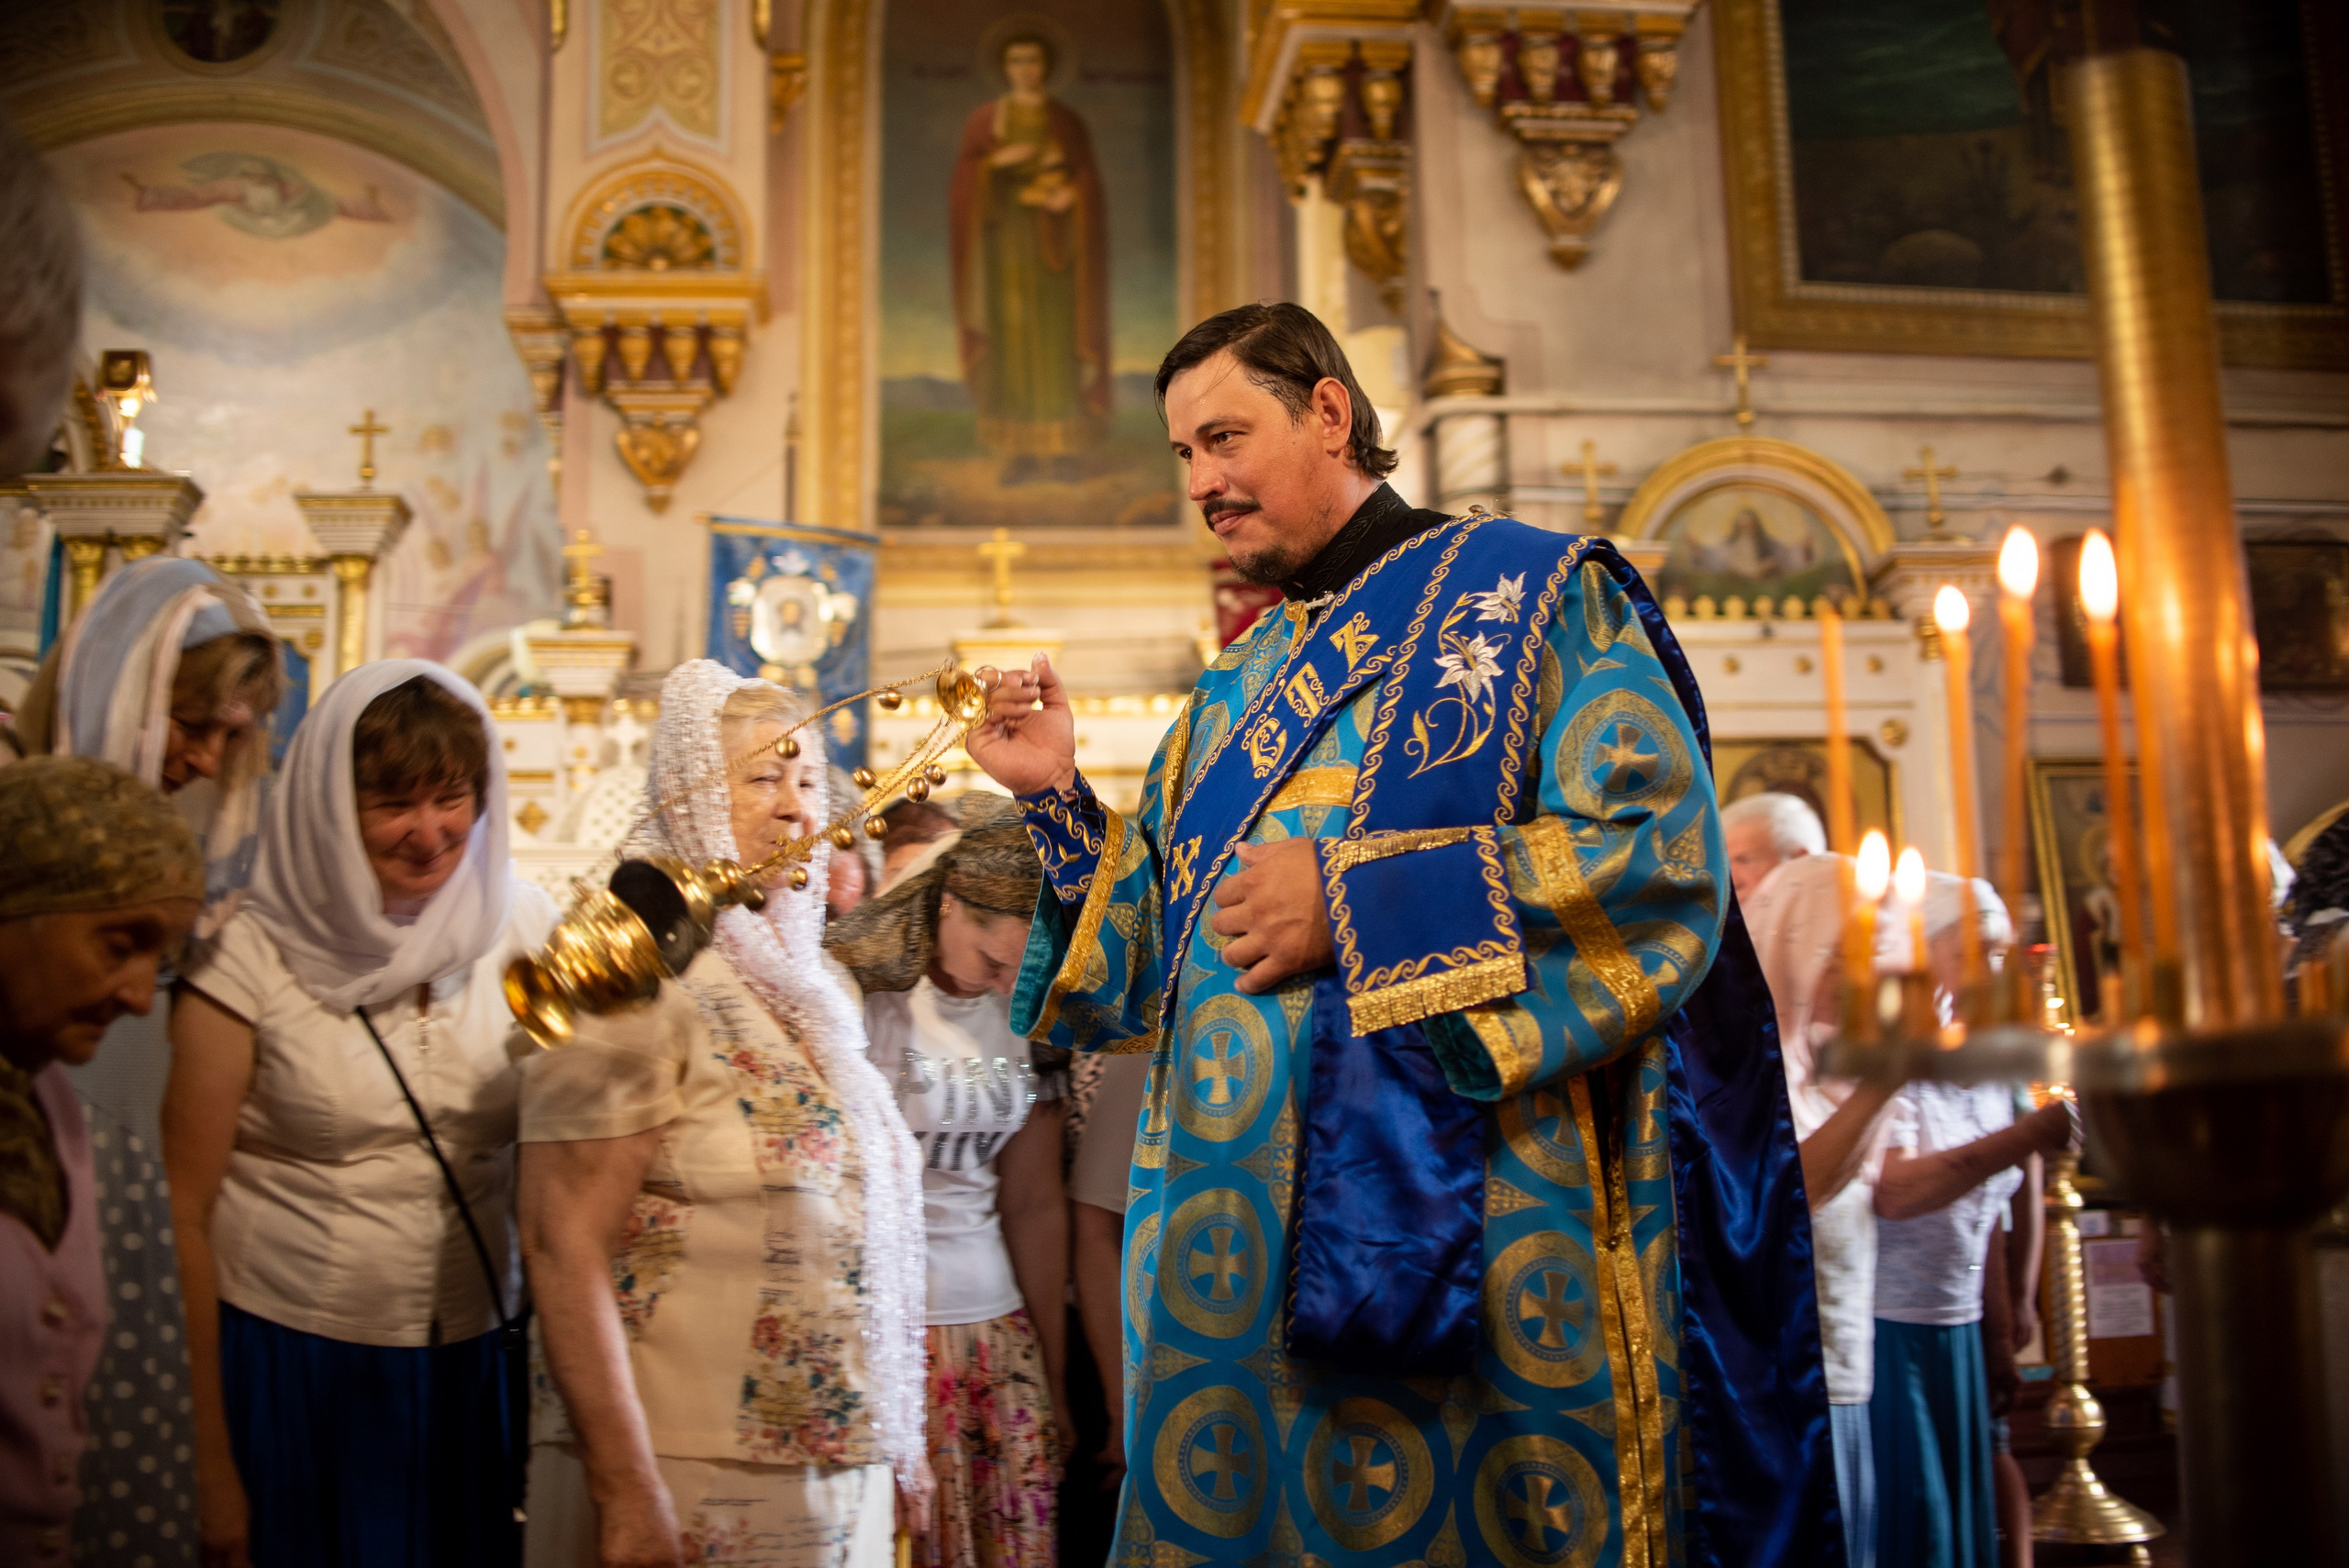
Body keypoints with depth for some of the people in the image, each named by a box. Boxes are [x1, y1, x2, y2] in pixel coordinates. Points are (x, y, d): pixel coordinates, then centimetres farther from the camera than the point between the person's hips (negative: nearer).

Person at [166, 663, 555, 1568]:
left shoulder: (520, 928, 0)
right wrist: (210, 1466, -8)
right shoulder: (252, 957, -10)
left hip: (470, 1367, 3)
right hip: (290, 1368, -3)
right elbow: (186, 1214, -8)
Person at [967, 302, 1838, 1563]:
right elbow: (1163, 965, 18)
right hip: (1236, 1228, 6)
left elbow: (1667, 858, -14)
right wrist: (1057, 802, 4)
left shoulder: (1528, 593, 0)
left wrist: (1354, 901, -17)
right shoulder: (1230, 694, 19)